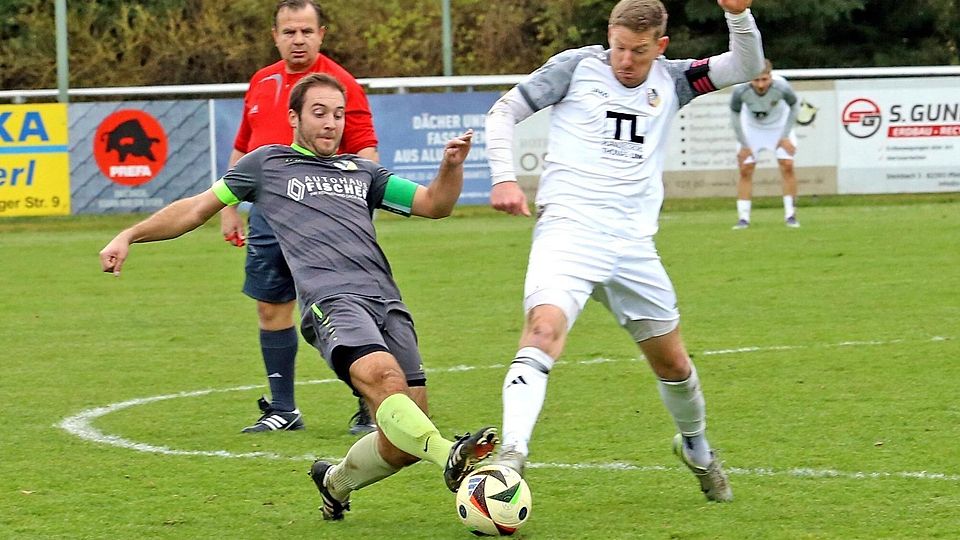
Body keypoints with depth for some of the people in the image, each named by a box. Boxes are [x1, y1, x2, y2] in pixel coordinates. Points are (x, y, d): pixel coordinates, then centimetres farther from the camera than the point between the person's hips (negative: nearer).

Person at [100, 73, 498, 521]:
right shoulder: (267, 164, 23)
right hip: (330, 298, -4)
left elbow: (433, 204, 25)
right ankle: (451, 458, -53)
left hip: (386, 300, 4)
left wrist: (451, 165, 4)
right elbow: (199, 207, 28)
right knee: (381, 375, -35)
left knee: (405, 442, -6)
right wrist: (130, 236, 23)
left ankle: (335, 482, 21)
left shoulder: (361, 171, 30)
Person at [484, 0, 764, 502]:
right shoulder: (578, 66, 3)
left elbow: (747, 67, 4)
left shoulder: (670, 80, 11)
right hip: (568, 230, -4)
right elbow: (504, 111, 8)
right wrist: (503, 177, -6)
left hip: (634, 244, 4)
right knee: (544, 329, -29)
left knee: (672, 362, 14)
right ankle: (510, 455, -39)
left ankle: (696, 449, 42)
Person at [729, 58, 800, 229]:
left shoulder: (781, 87, -35)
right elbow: (735, 115, -14)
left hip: (778, 125, 0)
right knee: (745, 169, -7)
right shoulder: (740, 90, -34)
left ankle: (790, 215, -2)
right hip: (751, 128, 0)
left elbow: (794, 107, -12)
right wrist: (743, 144, -11)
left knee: (787, 165, -11)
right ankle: (743, 218, -1)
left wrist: (785, 136, -11)